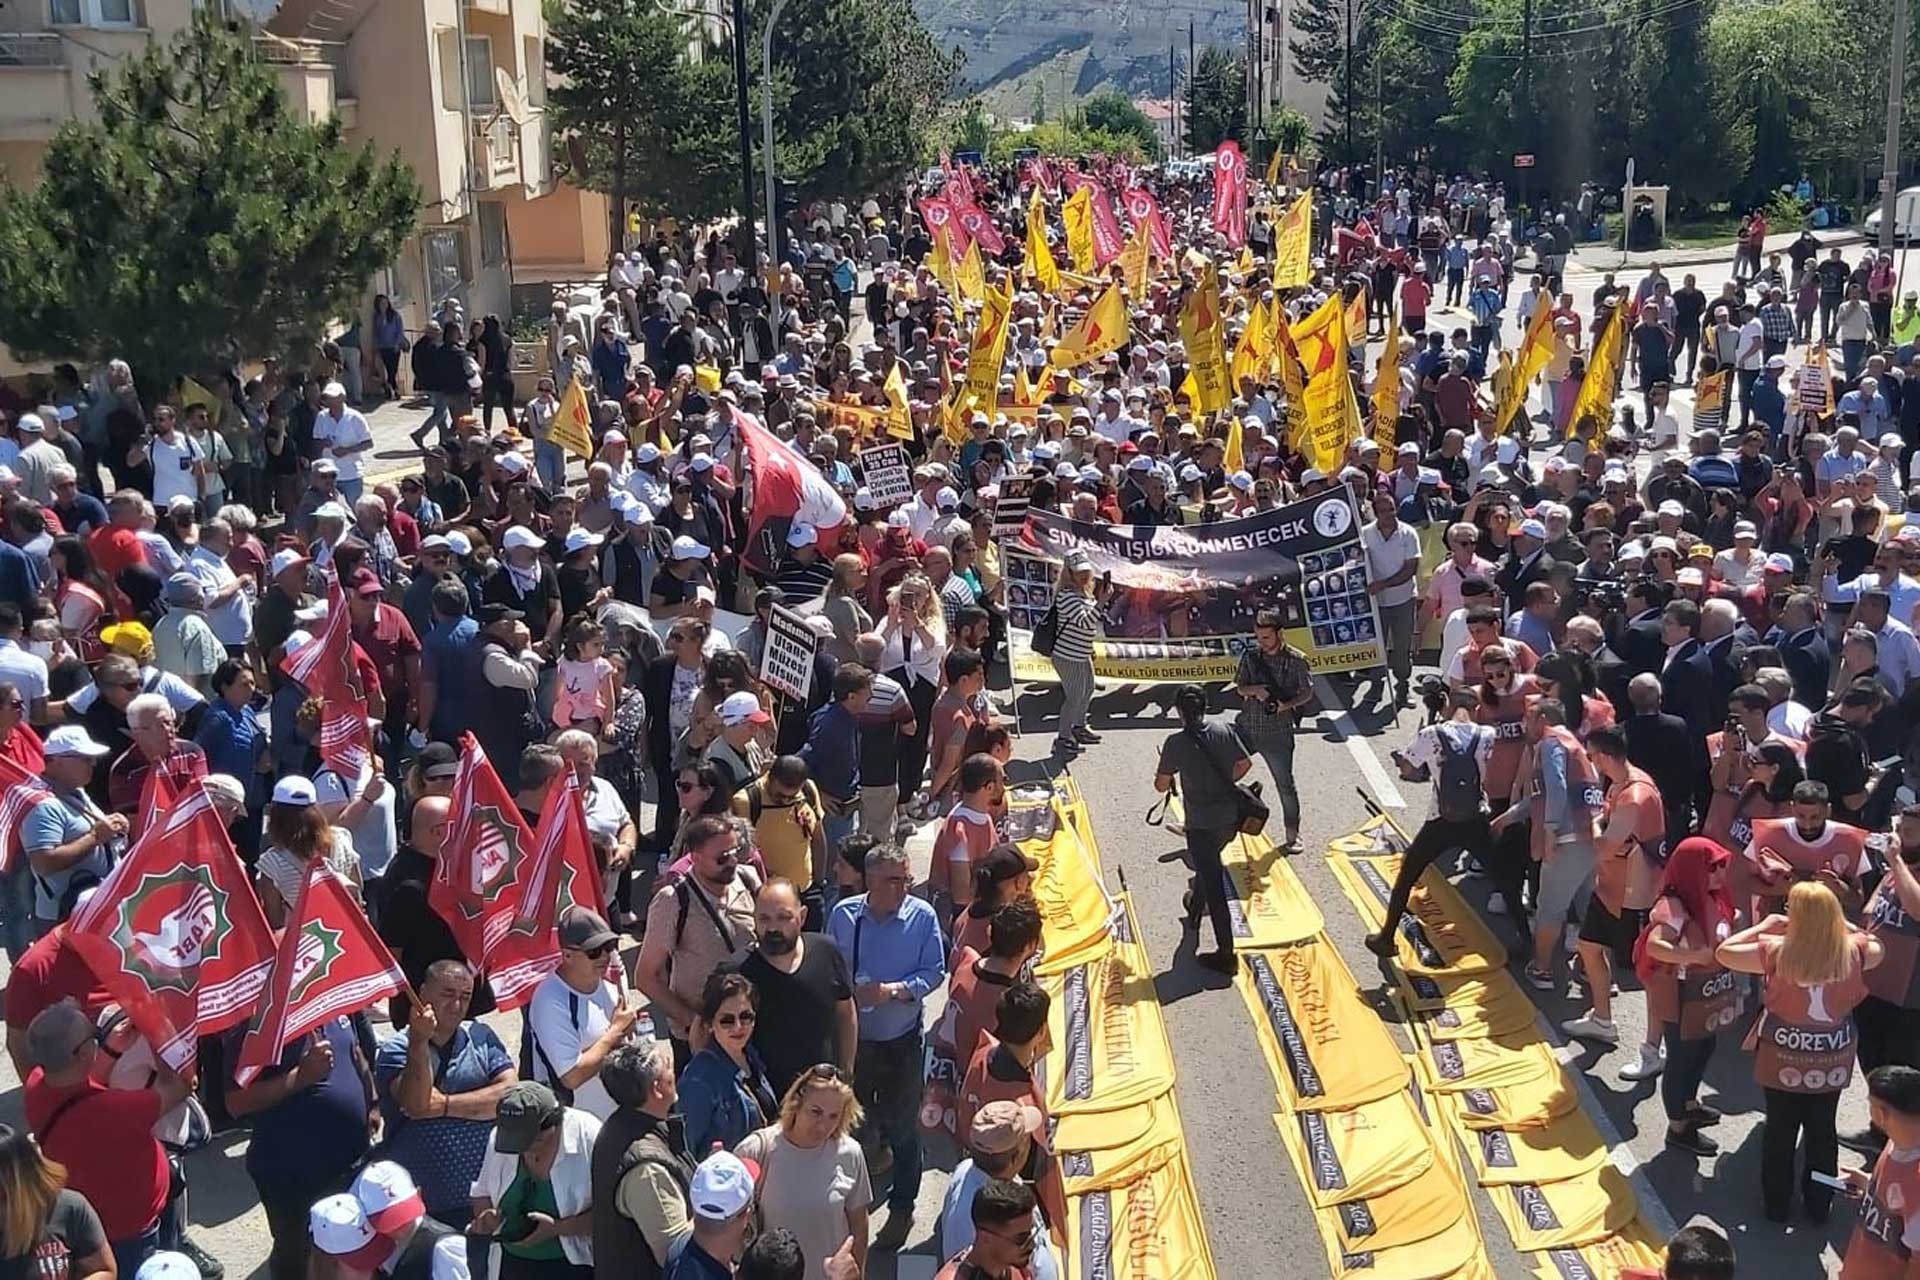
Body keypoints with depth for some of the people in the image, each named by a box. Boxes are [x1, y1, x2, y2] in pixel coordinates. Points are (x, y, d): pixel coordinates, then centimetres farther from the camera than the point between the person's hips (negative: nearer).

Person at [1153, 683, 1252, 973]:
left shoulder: (1177, 742, -15)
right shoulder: (1224, 732, -2)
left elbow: (1161, 785, -10)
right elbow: (1245, 764, 12)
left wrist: (1167, 777, 12)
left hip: (1202, 823, -6)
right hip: (1231, 817, 6)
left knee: (1214, 887, -1)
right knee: (1208, 866, 32)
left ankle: (1226, 954, 1)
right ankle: (1194, 911, 55)